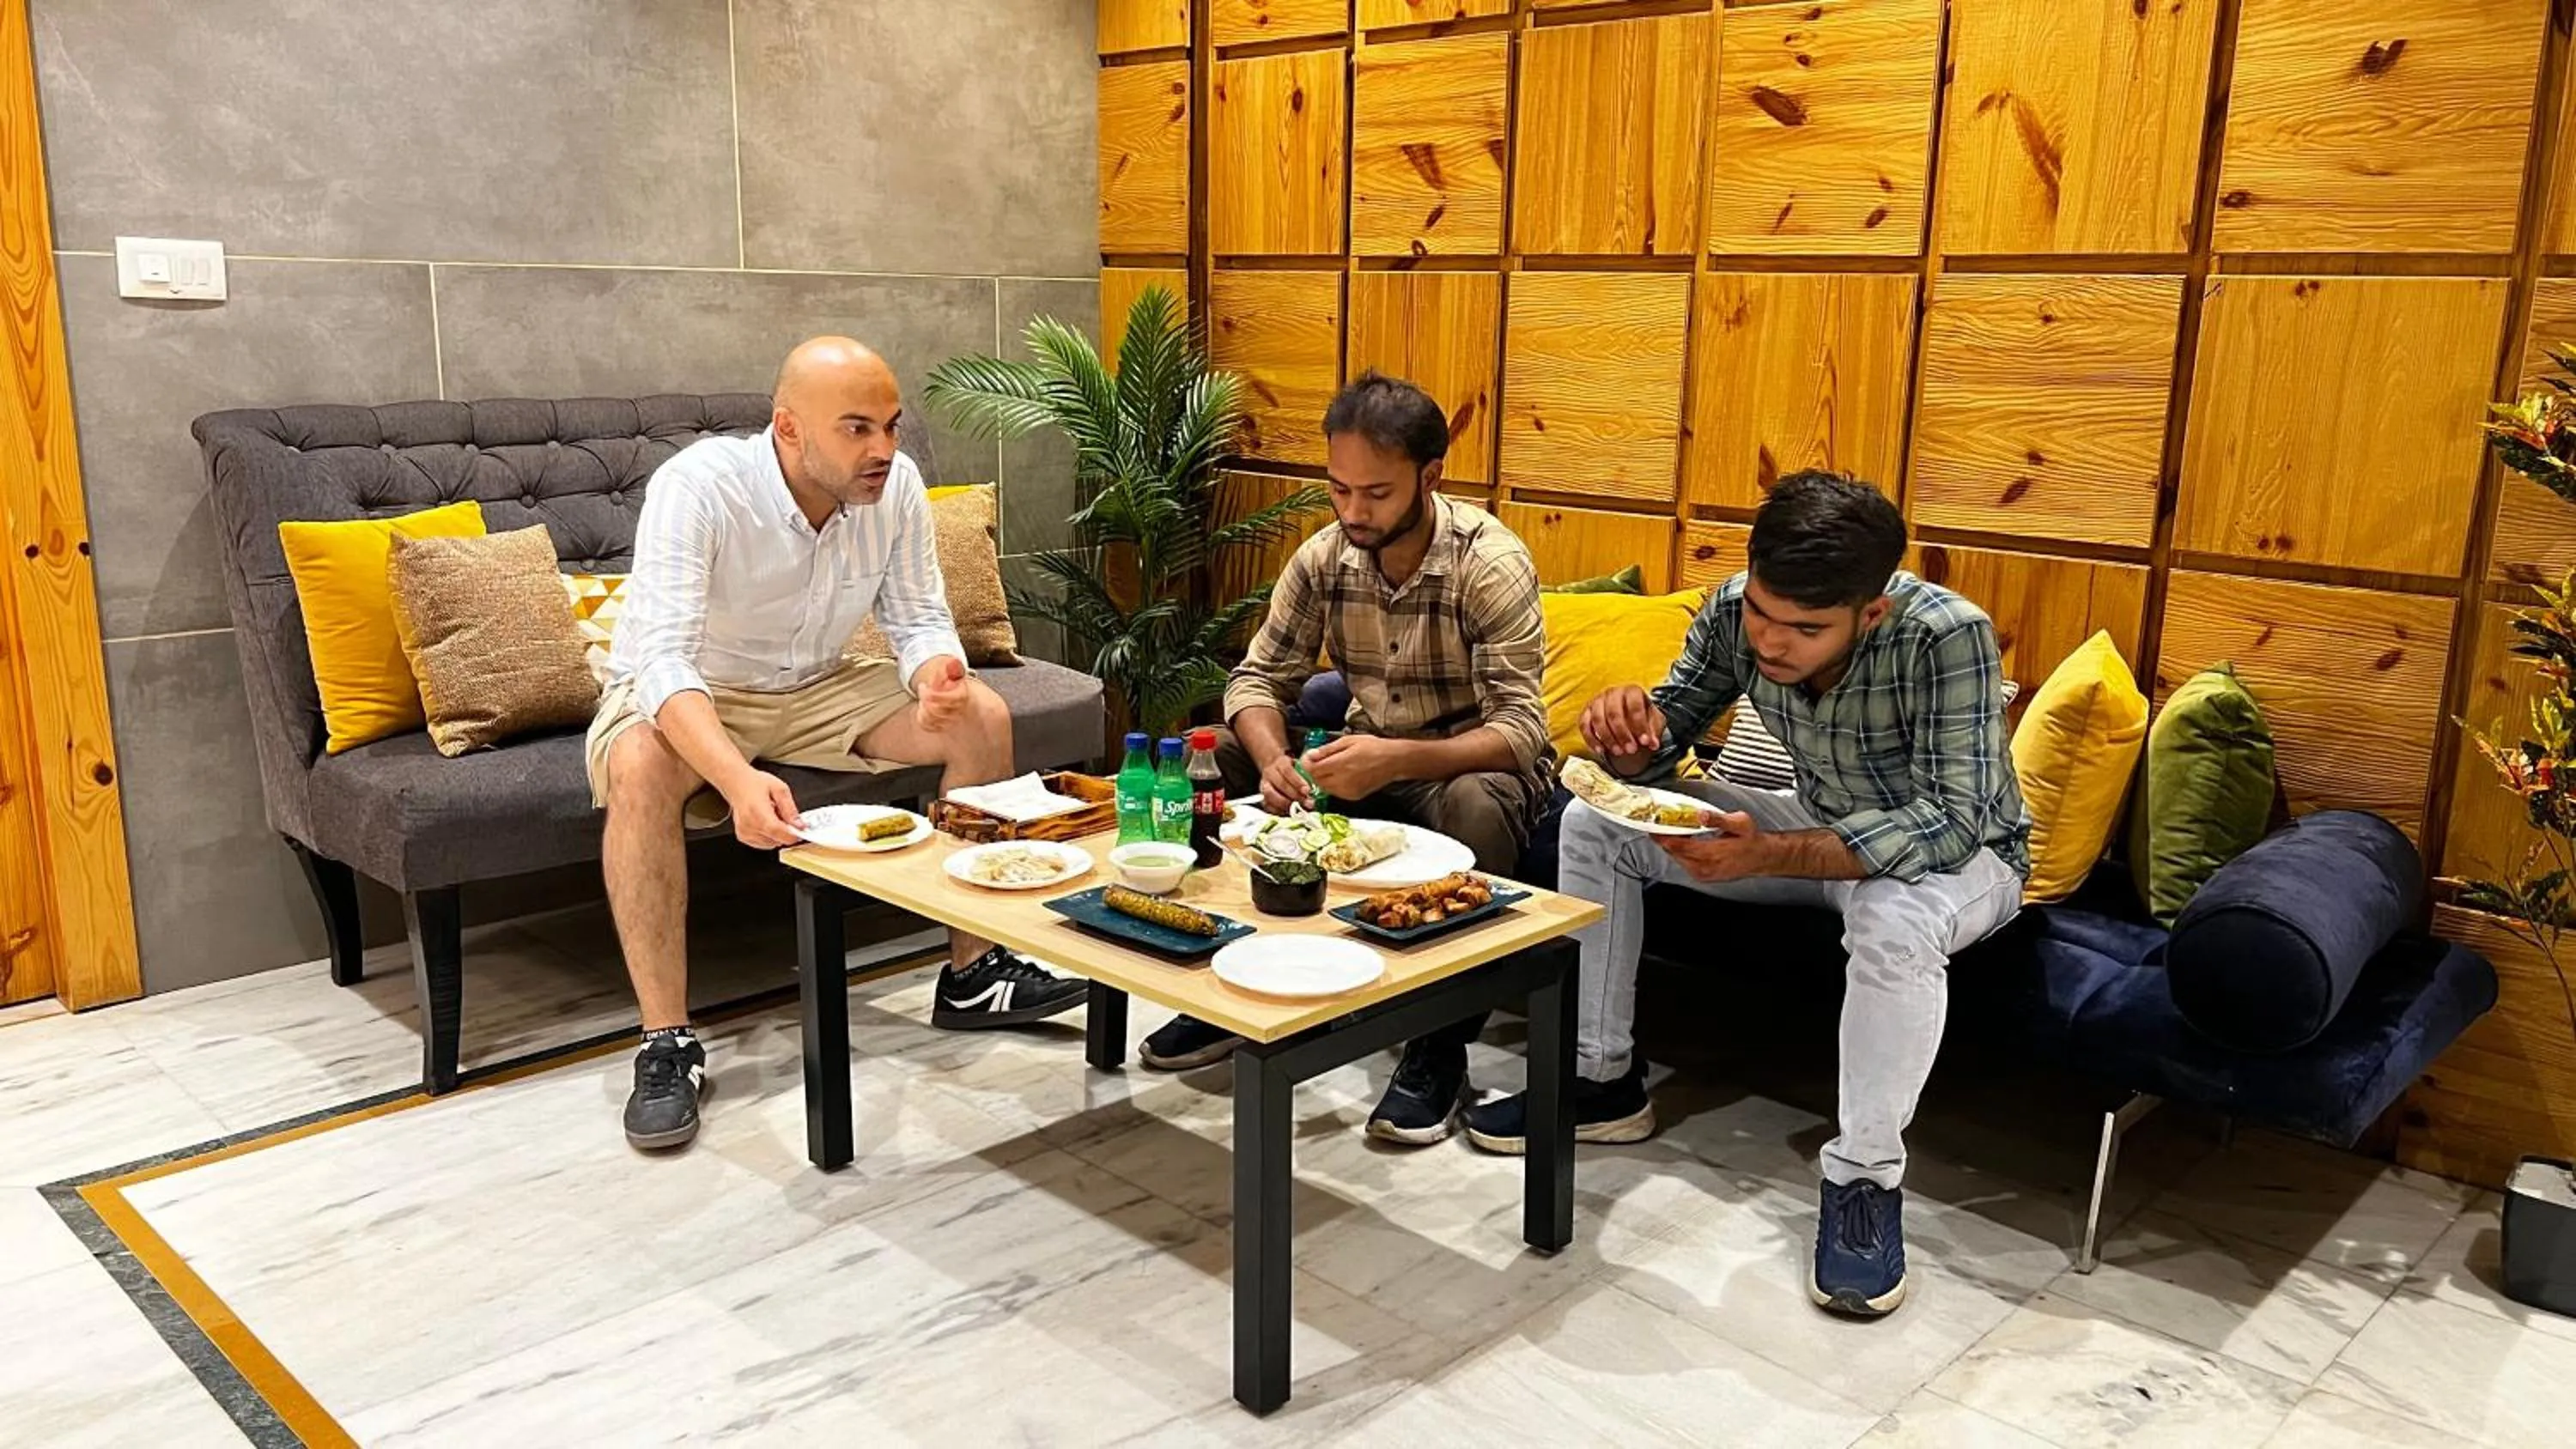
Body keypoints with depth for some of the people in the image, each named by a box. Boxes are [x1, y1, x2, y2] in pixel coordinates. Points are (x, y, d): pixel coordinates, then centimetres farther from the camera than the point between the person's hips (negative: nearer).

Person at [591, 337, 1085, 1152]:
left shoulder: (896, 485, -15)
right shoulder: (697, 486, -30)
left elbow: (920, 620, -10)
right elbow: (664, 659, -38)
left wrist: (938, 680, -36)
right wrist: (738, 780, -56)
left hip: (818, 689, 5)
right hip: (685, 696, -4)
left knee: (982, 716, -14)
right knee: (639, 768, -38)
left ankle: (973, 975, -2)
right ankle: (667, 1041, -25)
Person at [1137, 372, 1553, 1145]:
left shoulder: (1491, 565, -21)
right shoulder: (1325, 556, -6)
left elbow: (1521, 730, -26)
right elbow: (1259, 677, -4)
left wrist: (1398, 759, -43)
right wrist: (1272, 759, -27)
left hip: (1472, 764, -5)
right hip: (1369, 757, 5)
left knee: (1475, 807, -39)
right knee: (1218, 763, -13)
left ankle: (1442, 1049, -23)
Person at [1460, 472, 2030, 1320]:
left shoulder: (1947, 636, -34)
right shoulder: (1737, 612, -18)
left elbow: (1955, 820, -38)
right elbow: (1666, 735, -7)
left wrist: (1765, 856, -49)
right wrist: (1631, 735, -34)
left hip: (1953, 854, -5)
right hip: (1821, 831, 6)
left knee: (1896, 918, -42)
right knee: (1593, 825, -7)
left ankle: (1866, 1179, -21)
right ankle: (1602, 1079, 4)